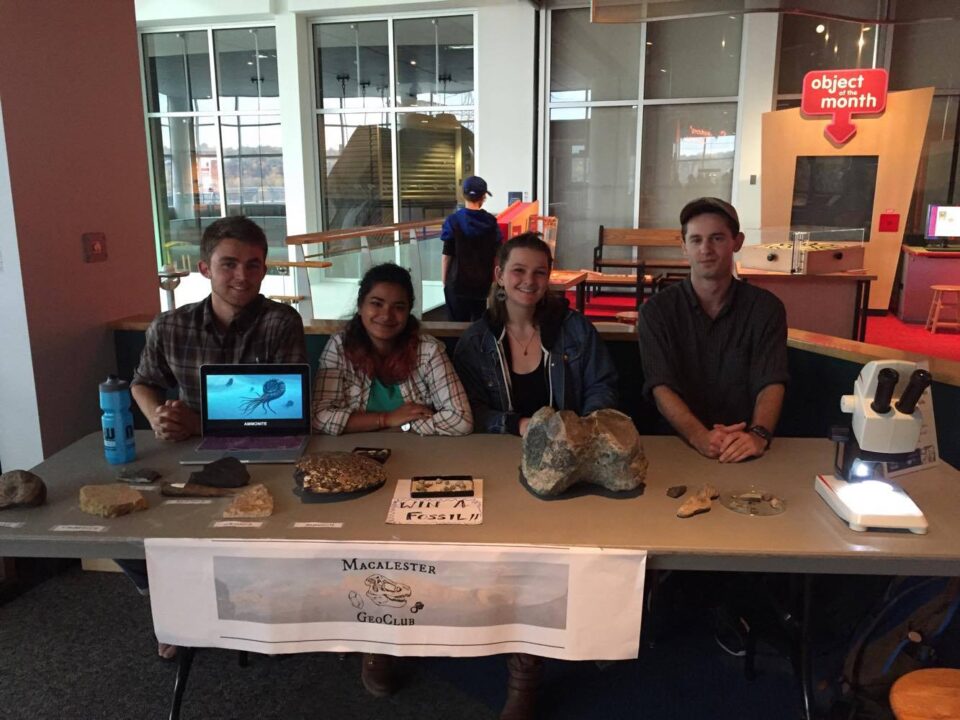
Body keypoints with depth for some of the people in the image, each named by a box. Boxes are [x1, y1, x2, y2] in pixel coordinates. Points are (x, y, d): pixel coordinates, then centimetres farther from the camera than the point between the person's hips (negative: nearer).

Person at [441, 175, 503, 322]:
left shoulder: (453, 221, -7)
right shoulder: (491, 222, -1)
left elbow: (447, 254, -7)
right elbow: (496, 255, 1)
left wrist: (444, 280, 3)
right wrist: (494, 279, 11)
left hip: (457, 282, -2)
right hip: (483, 282, 2)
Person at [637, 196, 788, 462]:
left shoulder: (766, 308, 4)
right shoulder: (656, 311, 0)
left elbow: (771, 384, -6)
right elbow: (661, 388, -10)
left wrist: (758, 435, -26)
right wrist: (699, 436, -27)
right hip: (678, 444, -1)